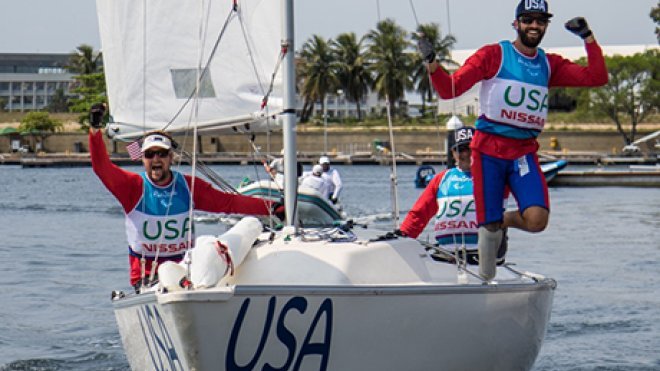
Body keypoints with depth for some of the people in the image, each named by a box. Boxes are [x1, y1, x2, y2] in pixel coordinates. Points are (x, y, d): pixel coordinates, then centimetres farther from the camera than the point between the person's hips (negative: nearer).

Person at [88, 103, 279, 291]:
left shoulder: (190, 186, 6)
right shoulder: (134, 186, -1)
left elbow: (228, 203, 6)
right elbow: (102, 167, -13)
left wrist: (269, 207, -2)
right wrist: (95, 130, -27)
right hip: (146, 275, -3)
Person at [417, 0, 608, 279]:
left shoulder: (550, 65, 12)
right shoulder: (493, 55, 0)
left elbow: (596, 78, 4)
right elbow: (449, 89, -3)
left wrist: (587, 37, -2)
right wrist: (432, 64, -20)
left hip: (524, 153, 3)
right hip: (489, 150, -3)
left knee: (536, 220, -17)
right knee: (489, 226, -3)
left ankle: (503, 222, 16)